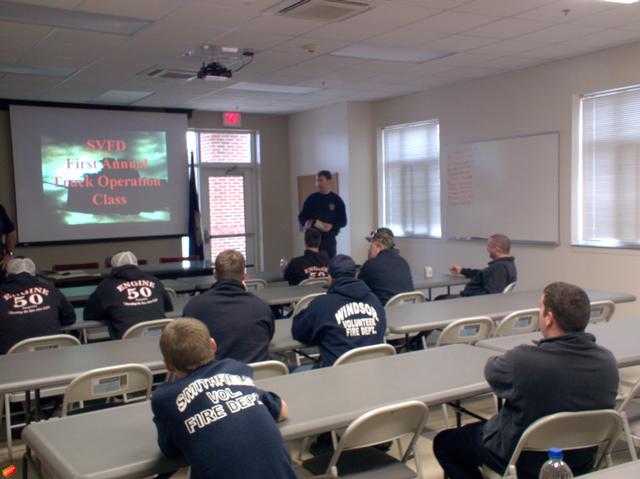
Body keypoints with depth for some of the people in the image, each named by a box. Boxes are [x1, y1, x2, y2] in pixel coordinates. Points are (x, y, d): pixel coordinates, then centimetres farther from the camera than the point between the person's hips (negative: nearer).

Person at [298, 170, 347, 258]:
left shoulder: (337, 200, 4)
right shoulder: (311, 199, 6)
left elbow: (343, 221, 4)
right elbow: (301, 218, 9)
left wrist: (331, 226, -15)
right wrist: (312, 223, -12)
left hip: (329, 240, 0)